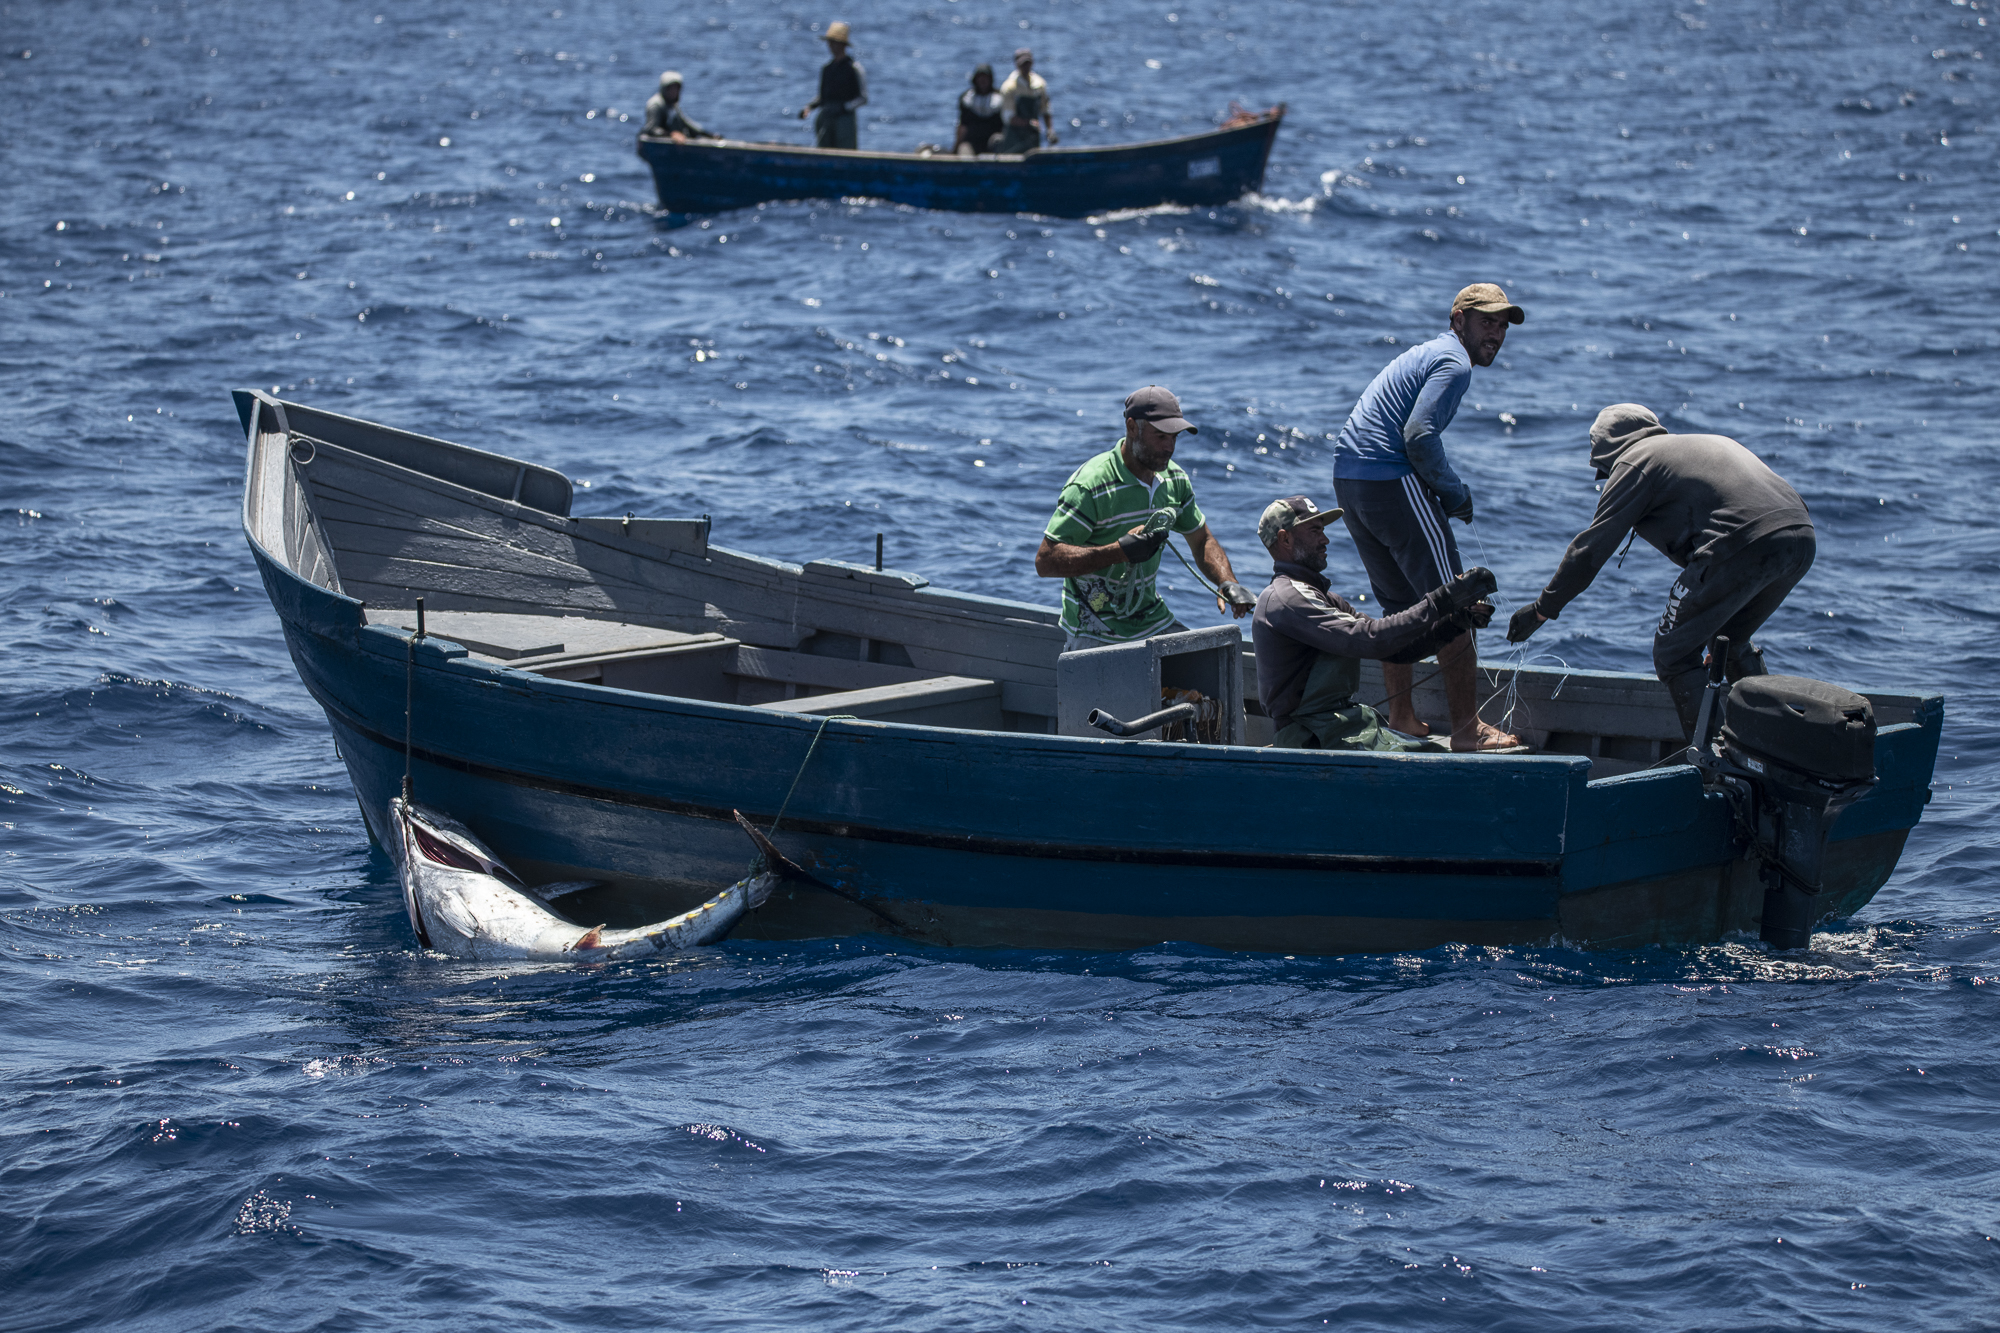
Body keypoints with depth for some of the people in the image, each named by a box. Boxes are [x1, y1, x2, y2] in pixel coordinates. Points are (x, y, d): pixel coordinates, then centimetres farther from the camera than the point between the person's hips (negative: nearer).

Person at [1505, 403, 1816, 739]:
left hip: (1744, 546, -8)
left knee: (1674, 653, 4)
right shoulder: (1709, 442, 34)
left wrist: (1542, 608, 20)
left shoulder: (1635, 463, 11)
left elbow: (1591, 548, 11)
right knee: (1731, 643, 28)